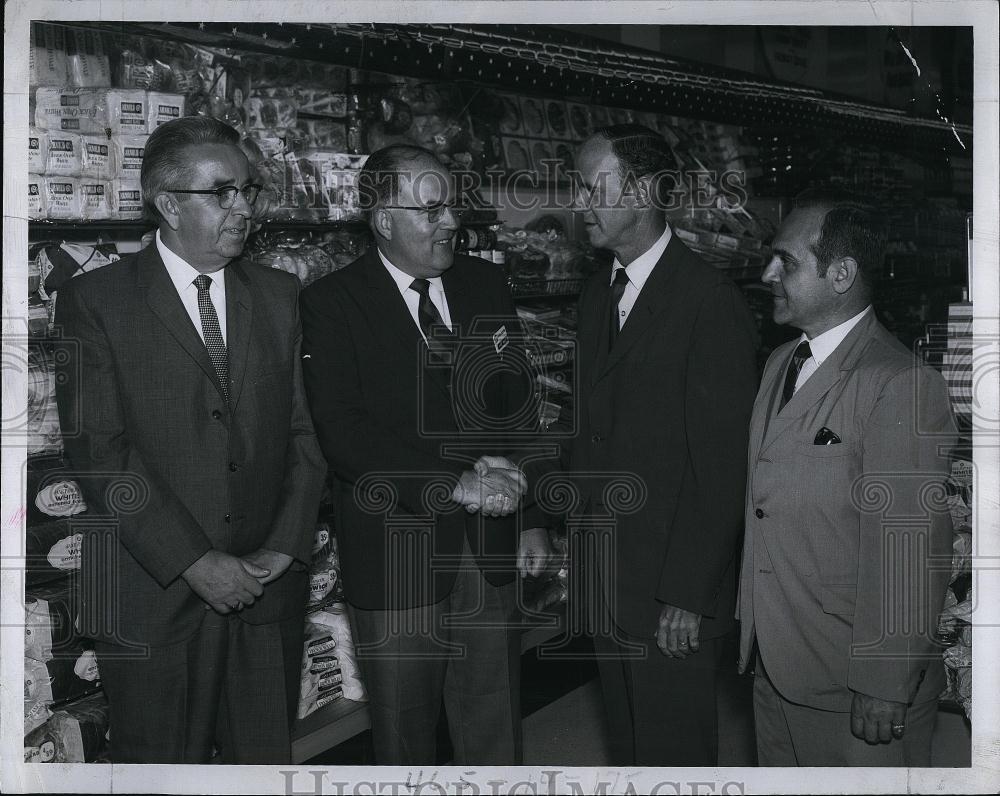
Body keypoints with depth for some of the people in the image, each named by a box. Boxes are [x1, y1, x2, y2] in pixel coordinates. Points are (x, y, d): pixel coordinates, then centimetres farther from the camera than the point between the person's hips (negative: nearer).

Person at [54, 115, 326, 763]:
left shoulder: (279, 295, 11)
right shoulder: (95, 301, -3)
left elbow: (304, 431, 9)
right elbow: (98, 453, -10)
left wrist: (284, 547, -5)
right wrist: (196, 562, -15)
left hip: (269, 588, 3)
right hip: (152, 594, -3)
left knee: (268, 759, 10)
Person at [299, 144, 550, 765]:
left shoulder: (486, 284, 7)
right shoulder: (331, 303, -8)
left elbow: (519, 405, 11)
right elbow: (342, 432, -18)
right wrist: (453, 484, -24)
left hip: (490, 552, 4)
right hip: (396, 558, -3)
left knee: (496, 736, 12)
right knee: (405, 739, 14)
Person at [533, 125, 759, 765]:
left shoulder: (712, 303, -16)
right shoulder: (598, 293, 10)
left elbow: (721, 466, -17)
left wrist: (686, 597, -17)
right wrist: (535, 479, -3)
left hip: (673, 590, -7)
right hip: (603, 576, 7)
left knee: (674, 750, 6)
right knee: (627, 739, 19)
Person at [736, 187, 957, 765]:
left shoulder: (902, 386, -20)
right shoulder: (782, 364, 8)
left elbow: (911, 558, -21)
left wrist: (884, 689, -19)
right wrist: (751, 627, 13)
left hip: (855, 689, -8)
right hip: (775, 668, 8)